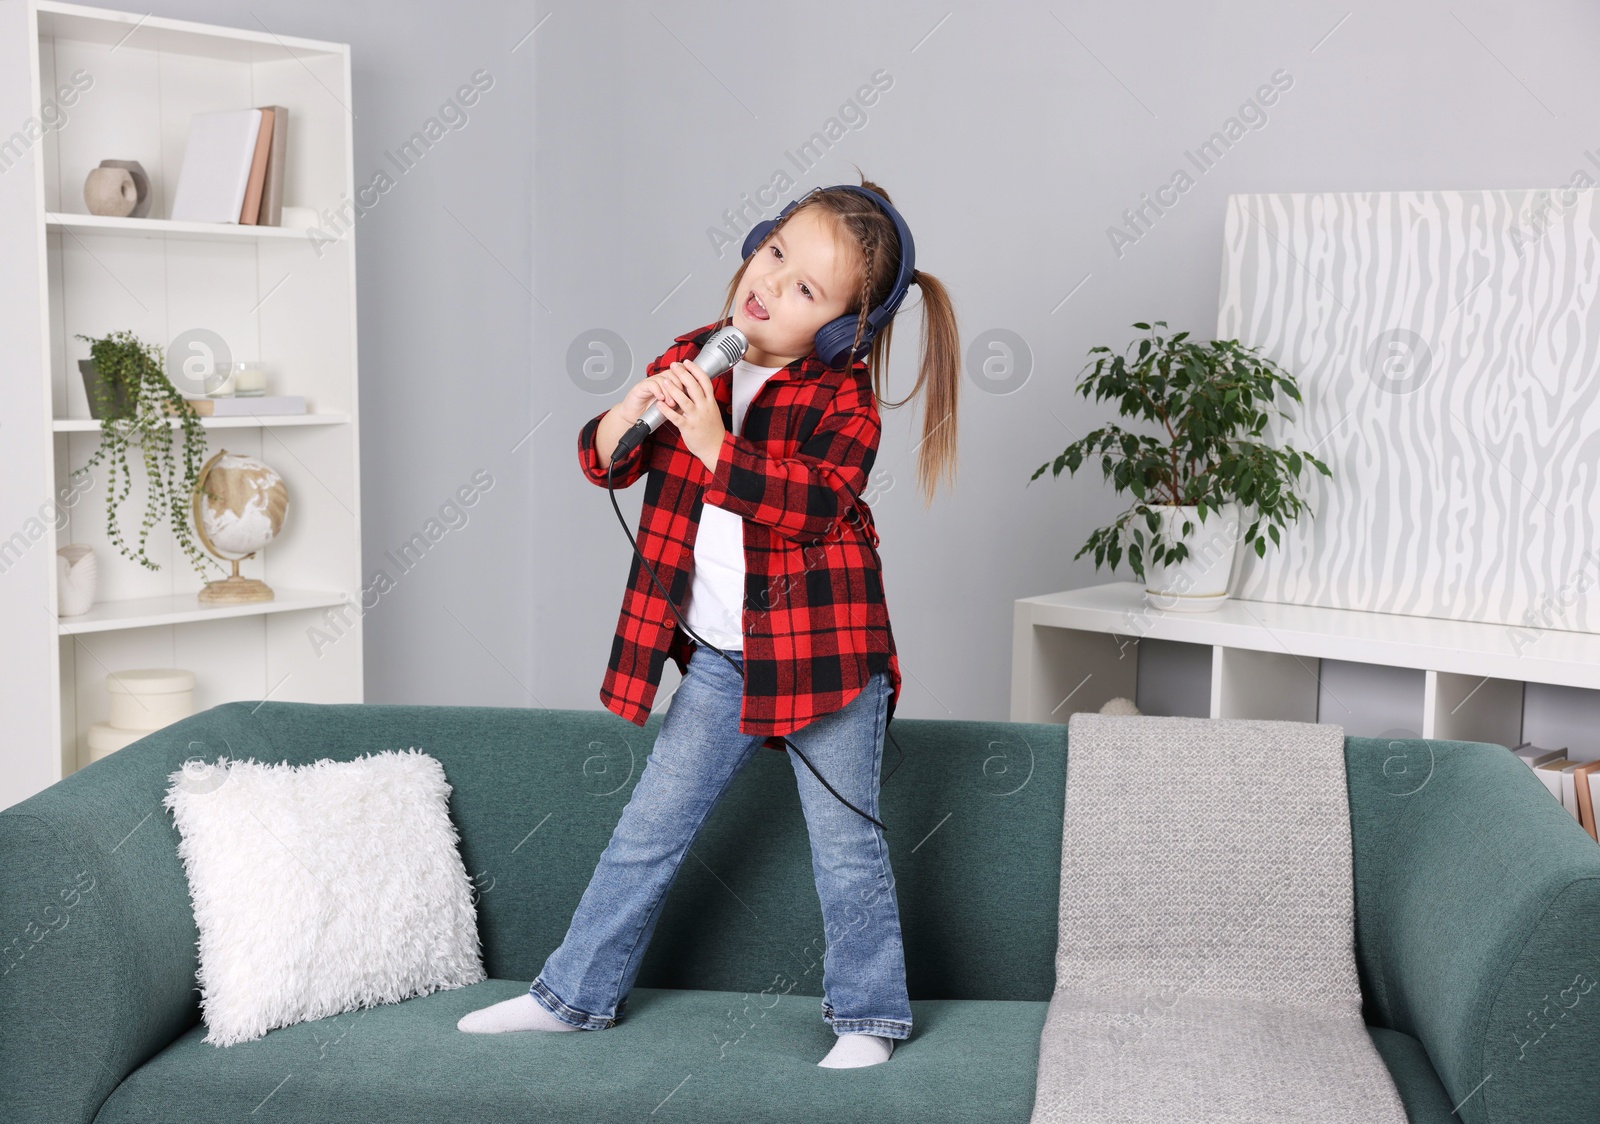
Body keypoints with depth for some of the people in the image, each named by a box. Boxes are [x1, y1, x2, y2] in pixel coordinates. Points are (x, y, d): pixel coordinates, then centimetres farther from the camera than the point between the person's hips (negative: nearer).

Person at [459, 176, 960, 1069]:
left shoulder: (843, 397, -11)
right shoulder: (694, 359, 3)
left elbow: (814, 504, -26)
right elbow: (602, 461, 4)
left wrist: (714, 445, -29)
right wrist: (635, 409, -16)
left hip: (820, 649, -5)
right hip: (717, 656, 5)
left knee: (846, 844, 7)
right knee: (651, 827, 13)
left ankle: (869, 1015, 24)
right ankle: (578, 993, 27)